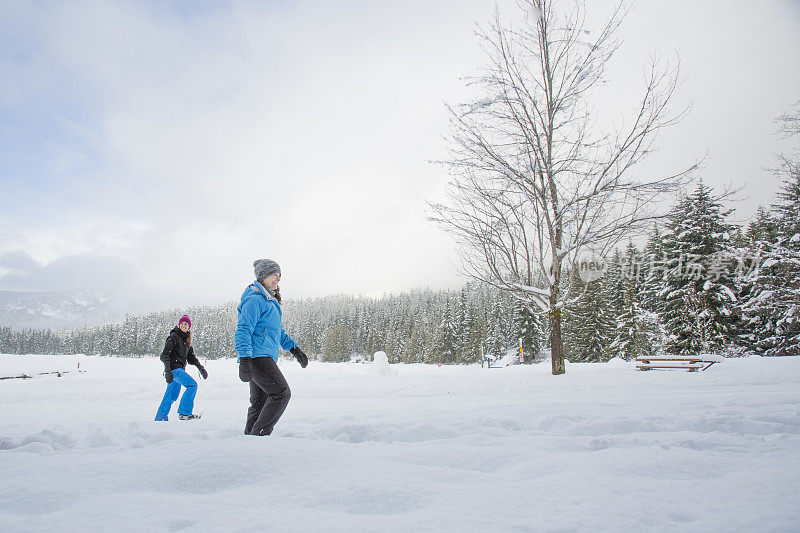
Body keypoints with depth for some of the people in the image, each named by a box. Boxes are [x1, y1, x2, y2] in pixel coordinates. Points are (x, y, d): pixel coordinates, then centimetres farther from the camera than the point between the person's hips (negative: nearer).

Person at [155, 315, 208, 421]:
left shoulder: (187, 340, 17)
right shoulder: (173, 337, -8)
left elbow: (191, 357, 18)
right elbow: (164, 355, -14)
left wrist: (200, 368, 4)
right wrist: (168, 370, -25)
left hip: (180, 369, 8)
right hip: (173, 368, -8)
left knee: (172, 396, 13)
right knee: (192, 385, -17)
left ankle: (159, 419, 22)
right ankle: (184, 412, -14)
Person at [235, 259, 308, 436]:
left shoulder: (270, 301, 21)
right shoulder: (254, 299, -10)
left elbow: (278, 331, 29)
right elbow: (243, 330, -18)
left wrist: (294, 349, 23)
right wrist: (245, 359, -27)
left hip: (266, 358, 10)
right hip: (258, 356, -10)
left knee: (260, 402, 11)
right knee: (281, 393, -14)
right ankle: (260, 434, -8)